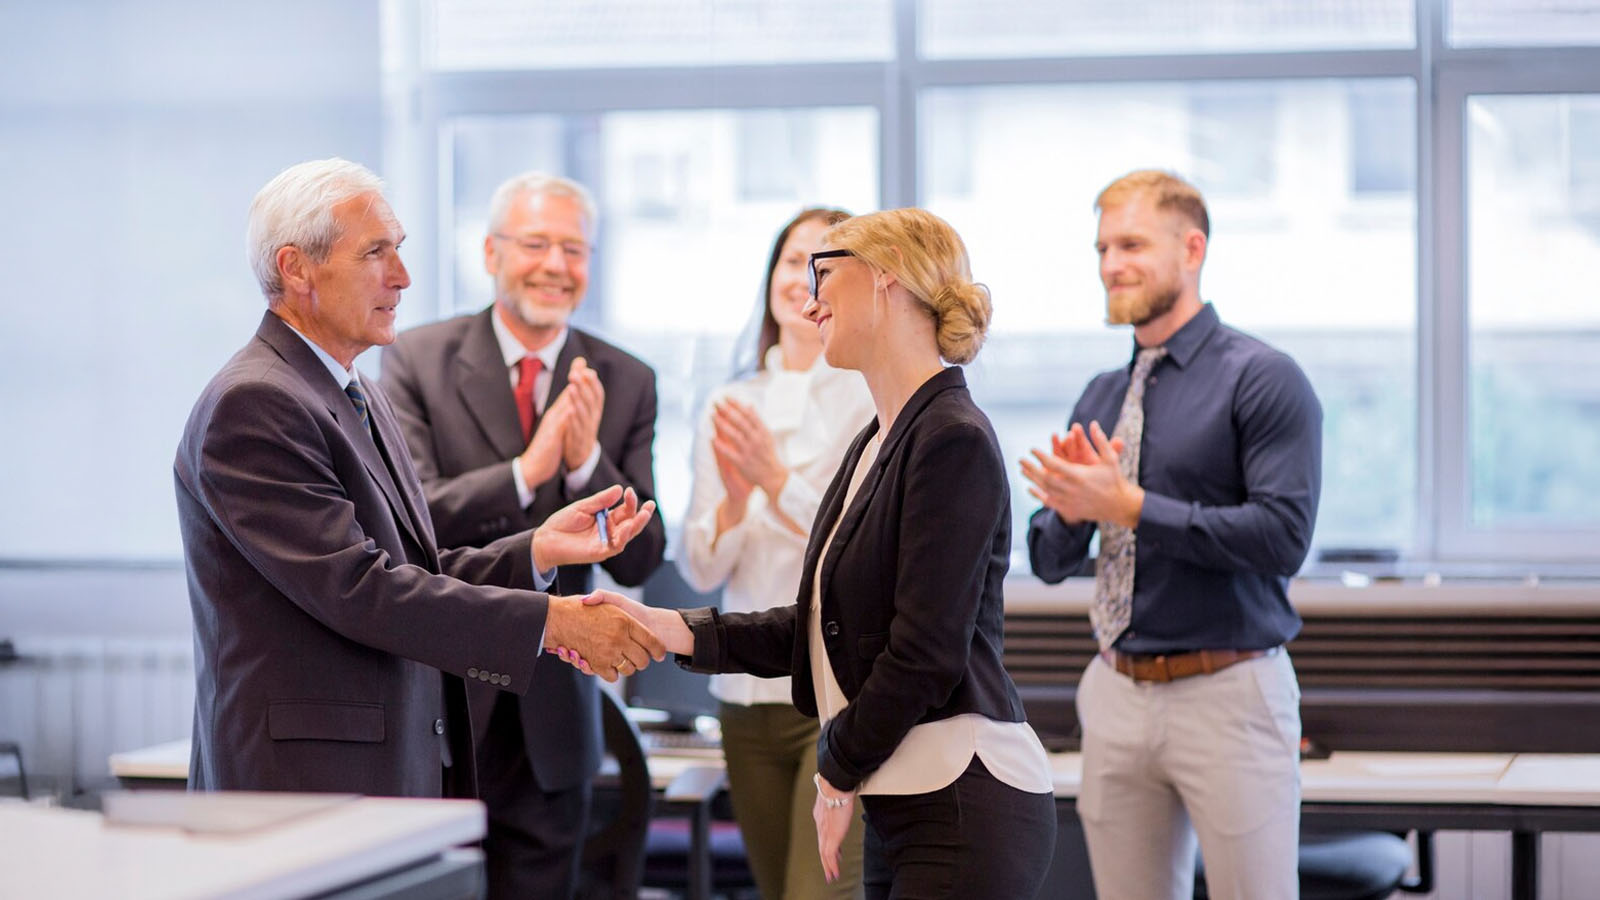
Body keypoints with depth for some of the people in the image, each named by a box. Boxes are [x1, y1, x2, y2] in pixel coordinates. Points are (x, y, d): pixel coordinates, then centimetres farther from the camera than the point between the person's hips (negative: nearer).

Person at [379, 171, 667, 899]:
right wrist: (526, 472, -26)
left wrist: (587, 463, -16)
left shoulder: (625, 384, 5)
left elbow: (639, 562, 1)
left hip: (552, 722, 3)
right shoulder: (417, 360, -3)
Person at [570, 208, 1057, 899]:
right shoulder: (878, 442, 15)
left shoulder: (953, 441, -13)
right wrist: (672, 629, 7)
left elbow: (924, 655, -16)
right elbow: (822, 629, 16)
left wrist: (837, 773, -5)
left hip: (966, 813, -9)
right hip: (903, 810, 9)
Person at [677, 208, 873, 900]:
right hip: (750, 693, 5)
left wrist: (779, 482, -21)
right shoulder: (728, 408, 10)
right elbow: (700, 571, 7)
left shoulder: (879, 397, -4)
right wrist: (733, 505, -13)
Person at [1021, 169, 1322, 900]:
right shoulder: (1101, 396, 15)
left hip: (1227, 695, -6)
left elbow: (1282, 536, -18)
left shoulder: (1262, 380, -6)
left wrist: (1130, 507, -17)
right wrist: (1071, 507, -7)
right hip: (1118, 696, 6)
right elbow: (1049, 561, 16)